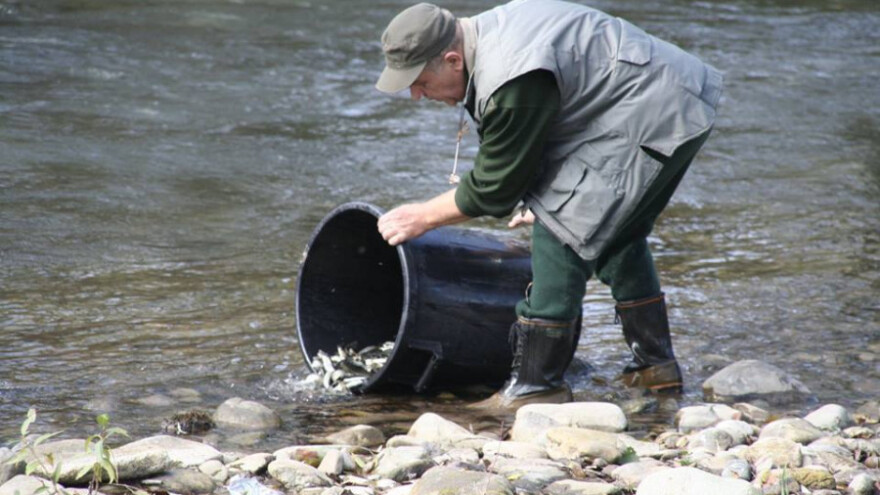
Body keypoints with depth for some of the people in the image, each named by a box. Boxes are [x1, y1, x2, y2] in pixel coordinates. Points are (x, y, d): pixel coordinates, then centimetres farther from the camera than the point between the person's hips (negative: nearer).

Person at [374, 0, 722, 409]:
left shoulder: (511, 82, -28)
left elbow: (493, 188, -16)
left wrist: (424, 217, -4)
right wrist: (547, 199, 21)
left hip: (656, 121, -11)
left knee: (560, 233, -10)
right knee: (618, 236, 23)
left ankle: (537, 386, -6)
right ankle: (655, 367, 33)